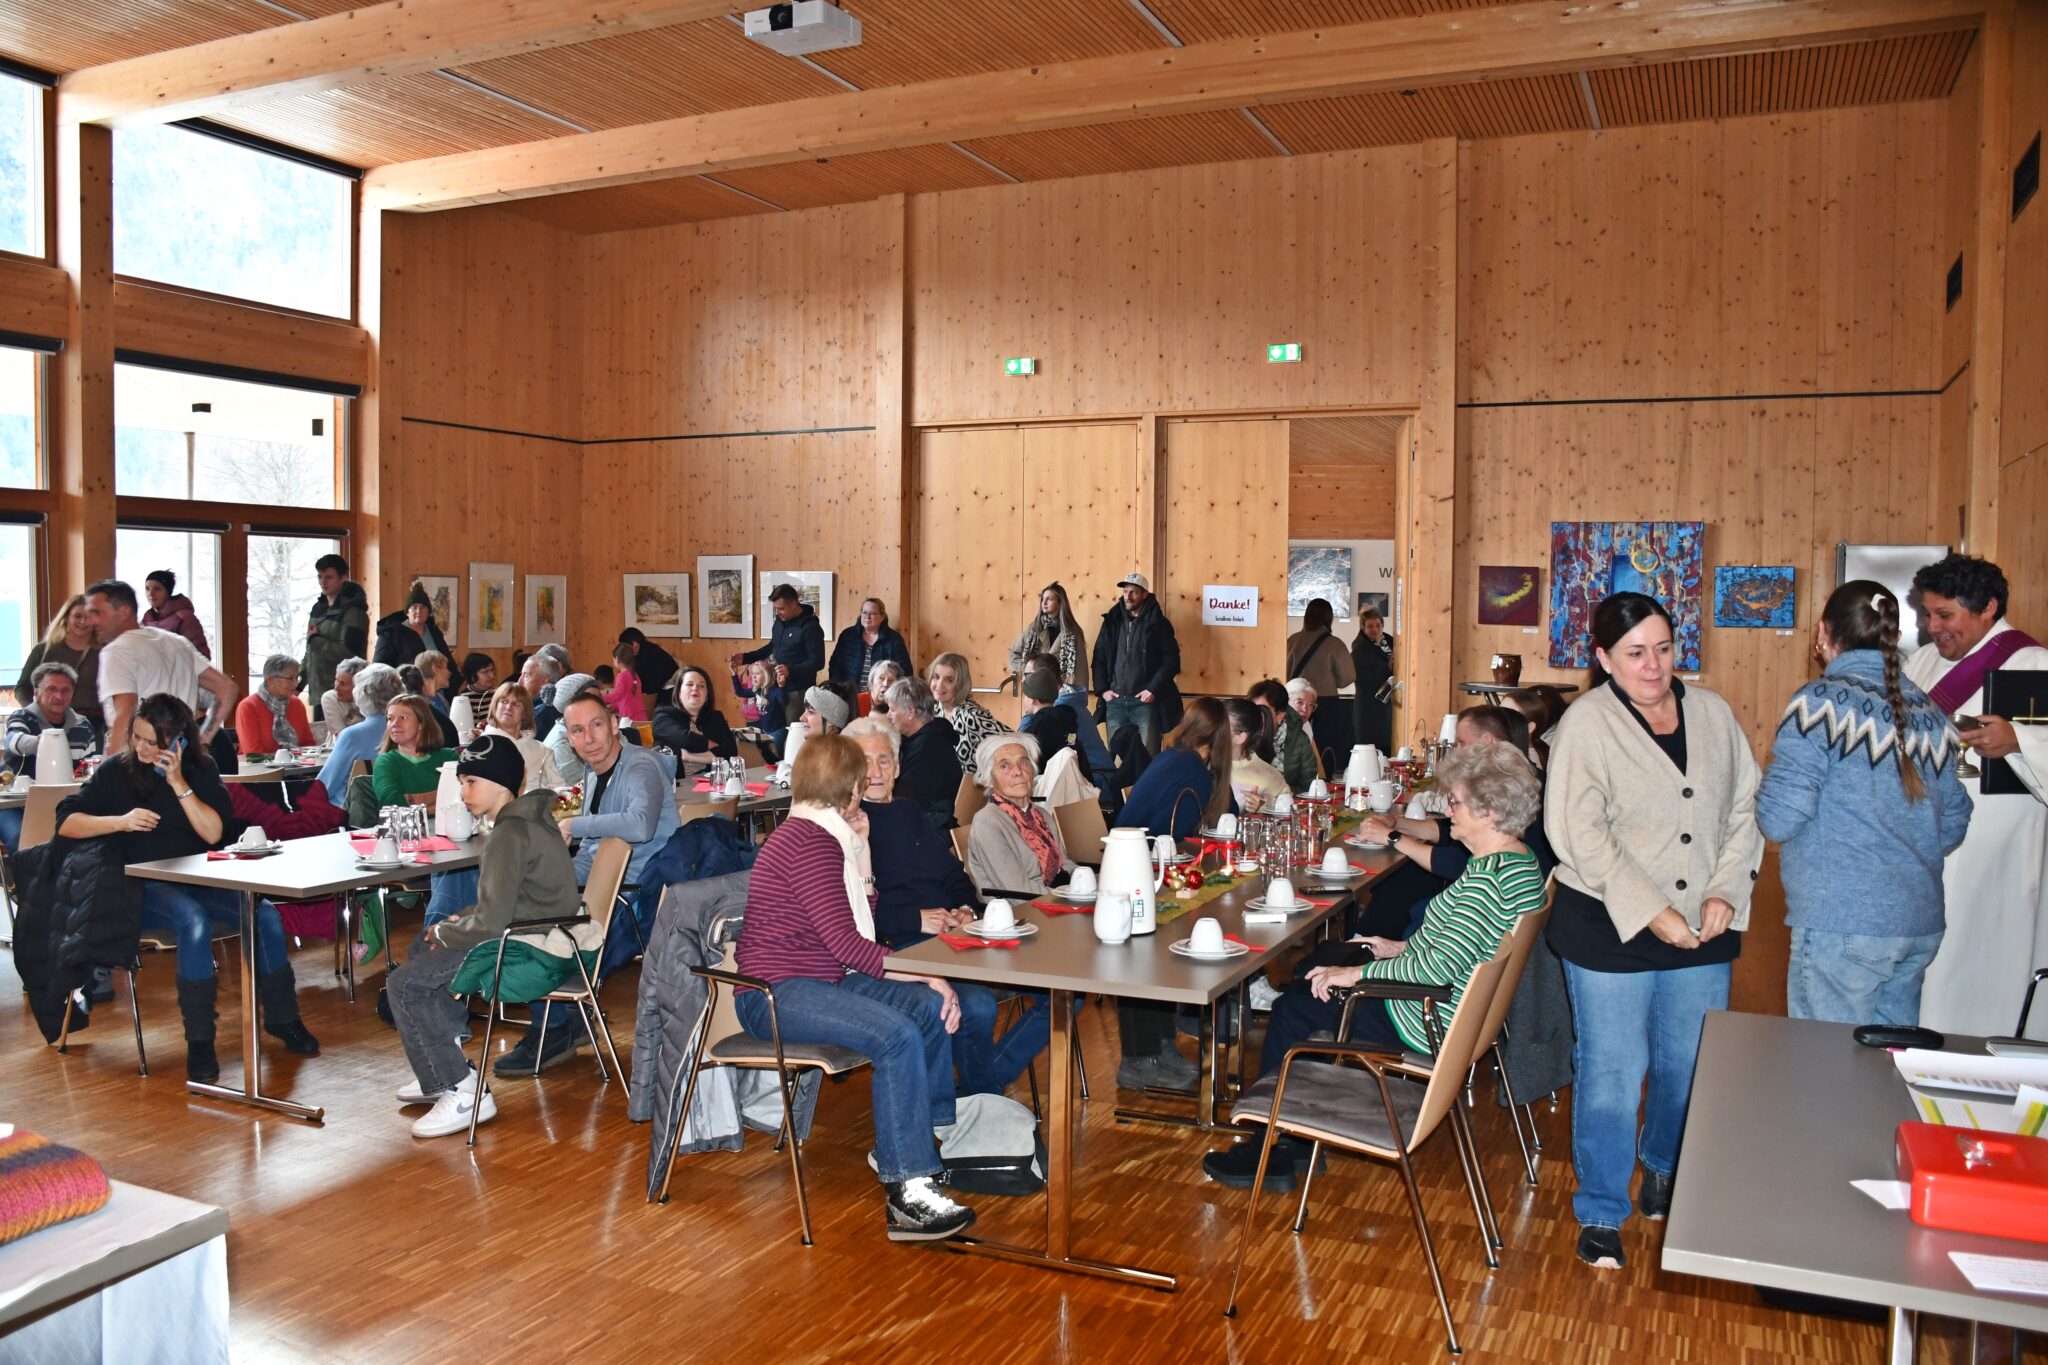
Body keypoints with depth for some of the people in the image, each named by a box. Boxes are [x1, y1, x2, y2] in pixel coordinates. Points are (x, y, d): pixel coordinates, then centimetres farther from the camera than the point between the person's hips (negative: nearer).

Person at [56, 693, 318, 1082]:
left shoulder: (201, 769, 6)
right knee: (195, 923, -35)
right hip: (144, 887, -3)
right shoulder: (116, 771, 2)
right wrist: (121, 821, -18)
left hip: (199, 881, 3)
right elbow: (65, 822, -2)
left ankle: (280, 1018, -5)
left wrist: (179, 783, -13)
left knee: (266, 915, -22)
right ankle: (199, 1042, -28)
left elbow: (214, 833, -5)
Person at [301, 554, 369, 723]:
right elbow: (311, 651, 21)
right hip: (318, 691, 8)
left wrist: (315, 640, -11)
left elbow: (348, 653, -19)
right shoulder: (318, 608, 14)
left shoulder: (353, 612, -10)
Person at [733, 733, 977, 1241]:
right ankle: (907, 1191, -27)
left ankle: (926, 1139, 11)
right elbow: (846, 943, -23)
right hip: (776, 993, -10)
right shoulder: (809, 843, -17)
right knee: (897, 1035, -28)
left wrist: (860, 851, 6)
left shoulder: (819, 835, 15)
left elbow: (862, 919, 15)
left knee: (931, 1007, 3)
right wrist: (926, 973, -19)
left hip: (821, 979, 10)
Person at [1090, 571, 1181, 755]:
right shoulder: (1111, 621, 10)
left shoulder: (1158, 623, -1)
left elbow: (1171, 661, -5)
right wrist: (1102, 690, 2)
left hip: (1145, 702, -4)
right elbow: (1099, 657, 13)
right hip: (1115, 702, 4)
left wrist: (1153, 689, -13)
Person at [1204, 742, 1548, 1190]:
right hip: (1458, 1010, 11)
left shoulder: (1488, 877, -27)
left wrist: (1356, 974, -20)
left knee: (1293, 1007, 2)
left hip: (1431, 1021, -10)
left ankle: (1269, 1150, 15)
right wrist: (1403, 947, 13)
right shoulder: (1519, 859, 5)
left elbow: (1435, 970, -30)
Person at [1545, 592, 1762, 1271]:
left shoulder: (1712, 713, 7)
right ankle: (1601, 1215, 19)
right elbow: (1580, 833, -14)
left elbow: (1746, 809, 9)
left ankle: (1664, 1171, 41)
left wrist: (1726, 891, -5)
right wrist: (1652, 914, -17)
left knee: (1692, 1067, 14)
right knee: (1612, 1072, 3)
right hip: (1609, 930, -4)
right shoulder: (1588, 721, -8)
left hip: (1704, 930, 4)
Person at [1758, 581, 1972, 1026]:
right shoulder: (1929, 712, 7)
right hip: (1921, 926, 7)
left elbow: (1778, 819, -16)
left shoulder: (1823, 702, -11)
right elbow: (1953, 826, 13)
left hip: (1841, 926, -7)